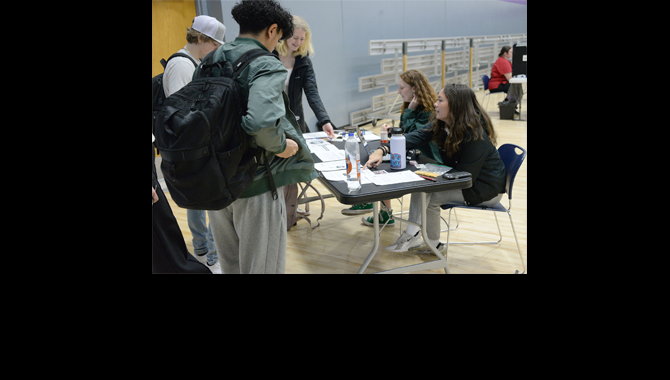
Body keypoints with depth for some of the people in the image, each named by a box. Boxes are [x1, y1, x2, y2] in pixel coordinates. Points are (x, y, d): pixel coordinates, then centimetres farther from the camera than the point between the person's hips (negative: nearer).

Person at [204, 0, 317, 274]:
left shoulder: (209, 62, 5)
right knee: (261, 267, 10)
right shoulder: (267, 66, -17)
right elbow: (260, 121, -35)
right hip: (254, 187, -7)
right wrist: (281, 145, -17)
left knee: (229, 265, 23)